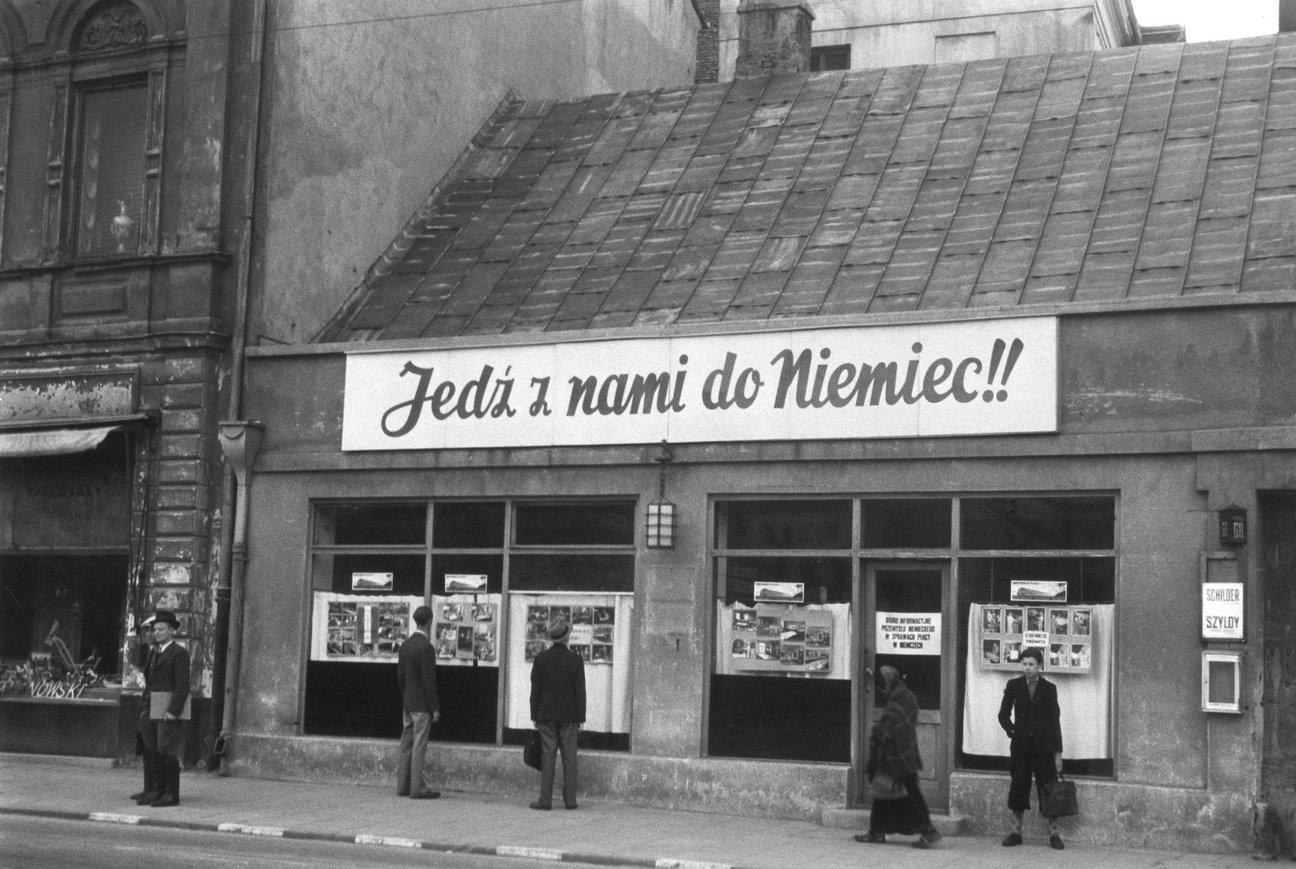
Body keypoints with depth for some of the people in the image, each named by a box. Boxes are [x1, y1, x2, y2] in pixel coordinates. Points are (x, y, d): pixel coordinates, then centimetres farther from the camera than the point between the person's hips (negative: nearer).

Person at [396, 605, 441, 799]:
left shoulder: (405, 645, 8)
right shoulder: (426, 647, -17)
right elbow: (429, 680, -18)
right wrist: (435, 708, -13)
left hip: (407, 704, 8)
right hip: (422, 705, -8)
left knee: (406, 745, 12)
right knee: (419, 746, -4)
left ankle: (403, 786, 17)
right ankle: (417, 788, -2)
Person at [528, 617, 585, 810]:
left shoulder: (540, 659, -4)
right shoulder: (575, 660, -6)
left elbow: (535, 689, 0)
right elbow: (580, 691, -3)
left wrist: (535, 715, 7)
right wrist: (580, 718, 3)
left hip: (546, 715, 1)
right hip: (569, 716, 0)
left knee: (547, 758, 2)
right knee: (569, 758, 6)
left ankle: (545, 800, 0)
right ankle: (570, 800, 7)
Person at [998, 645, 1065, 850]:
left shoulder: (1049, 688, 3)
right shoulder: (1014, 685, 5)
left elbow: (1055, 720, 4)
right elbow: (1004, 714, 8)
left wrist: (1058, 752, 2)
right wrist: (1011, 731, -10)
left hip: (1043, 746, -1)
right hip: (1020, 746, 1)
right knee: (1018, 789, 4)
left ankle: (1053, 834, 6)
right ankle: (1016, 832, 14)